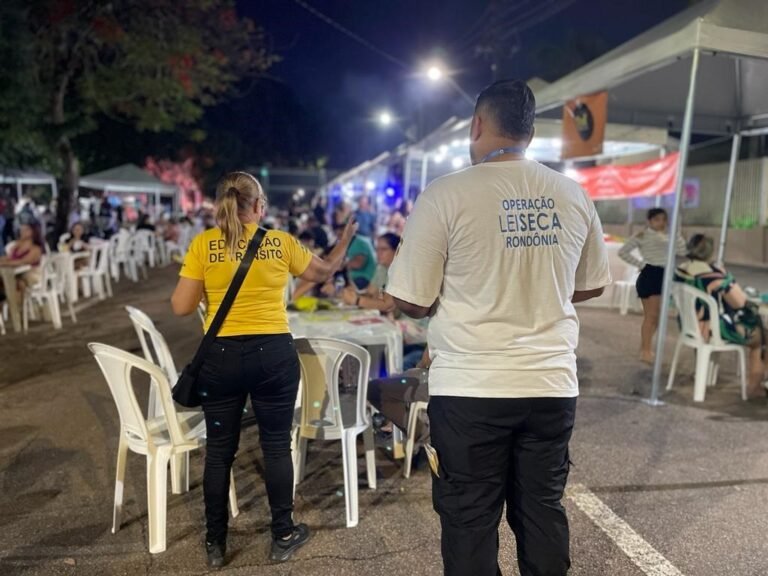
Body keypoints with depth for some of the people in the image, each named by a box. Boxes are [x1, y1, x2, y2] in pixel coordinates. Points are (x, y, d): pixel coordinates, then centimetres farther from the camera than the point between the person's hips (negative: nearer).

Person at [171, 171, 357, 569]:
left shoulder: (203, 244, -2)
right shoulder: (281, 242, 0)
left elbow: (181, 307, -2)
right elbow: (324, 272, 15)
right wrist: (344, 242, 32)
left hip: (220, 356, 1)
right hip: (273, 353, 0)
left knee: (219, 450, 13)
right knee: (277, 446, 11)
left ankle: (215, 543, 25)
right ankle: (283, 536, 24)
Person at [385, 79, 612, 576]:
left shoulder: (446, 194, -10)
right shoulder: (573, 195, 3)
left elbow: (411, 301, -8)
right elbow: (593, 285, 16)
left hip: (471, 388, -4)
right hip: (552, 384, 5)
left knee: (470, 520, 10)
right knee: (544, 511, 18)